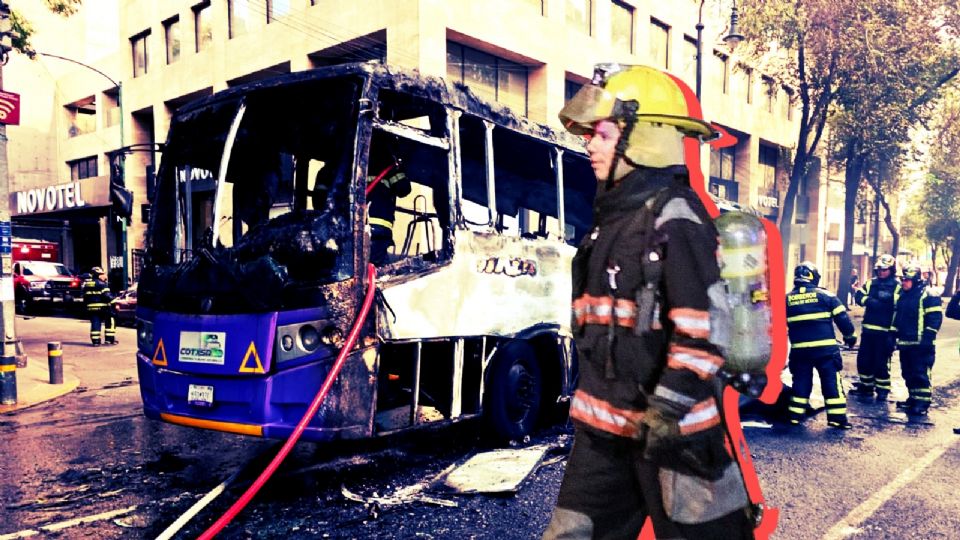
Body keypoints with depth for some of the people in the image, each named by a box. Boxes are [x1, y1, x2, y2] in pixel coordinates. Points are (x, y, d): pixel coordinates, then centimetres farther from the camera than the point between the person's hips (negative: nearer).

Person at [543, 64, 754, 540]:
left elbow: (704, 328, -22)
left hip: (669, 425, -9)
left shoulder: (673, 216, -16)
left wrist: (668, 409, -21)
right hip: (604, 422, 9)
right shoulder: (615, 213, 13)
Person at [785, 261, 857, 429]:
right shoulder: (825, 295, -2)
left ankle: (795, 415, 12)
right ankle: (837, 417, 4)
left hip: (799, 349, 2)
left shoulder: (787, 299, 5)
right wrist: (849, 335, 15)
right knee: (831, 382, 4)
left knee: (801, 381, 12)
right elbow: (842, 318, 1)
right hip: (825, 347, -2)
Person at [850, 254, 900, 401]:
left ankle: (882, 390, 11)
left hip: (885, 332, -5)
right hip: (868, 329, 5)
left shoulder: (898, 287, -3)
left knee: (881, 362, -2)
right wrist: (870, 301, -21)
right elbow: (859, 296, -1)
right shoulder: (870, 283, 10)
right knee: (864, 359, 11)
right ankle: (866, 386, 26)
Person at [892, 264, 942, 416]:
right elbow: (897, 318, 23)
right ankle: (913, 398, 24)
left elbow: (935, 319, -13)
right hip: (905, 344, 8)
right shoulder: (902, 296, 16)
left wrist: (927, 339, -18)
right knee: (908, 374, 13)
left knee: (920, 374, -6)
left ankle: (922, 403, -1)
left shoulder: (929, 296, -9)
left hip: (921, 345, -8)